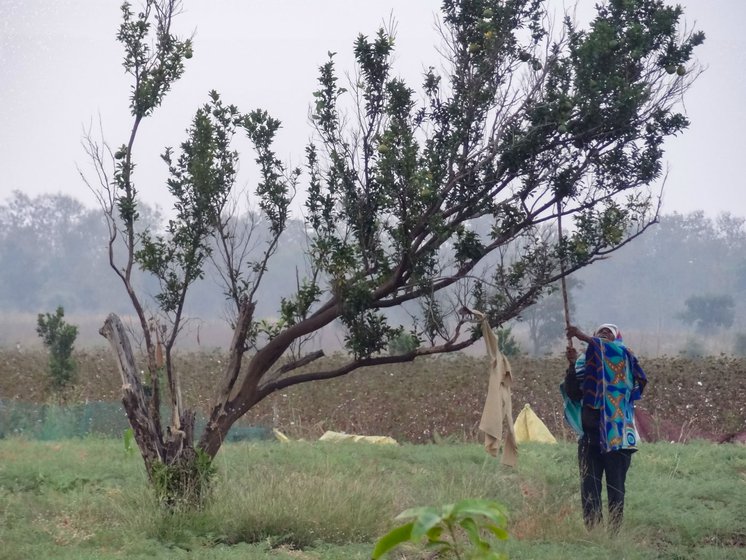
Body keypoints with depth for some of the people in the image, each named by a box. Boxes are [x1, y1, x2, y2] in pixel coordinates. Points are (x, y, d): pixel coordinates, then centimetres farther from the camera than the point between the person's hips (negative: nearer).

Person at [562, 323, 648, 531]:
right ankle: (592, 530, 3)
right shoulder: (585, 364, 12)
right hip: (590, 435, 3)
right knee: (589, 487, 0)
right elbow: (572, 393, 2)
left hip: (616, 435, -3)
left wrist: (584, 337, -24)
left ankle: (614, 531, 3)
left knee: (615, 486, 0)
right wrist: (572, 365, -12)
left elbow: (619, 351, -21)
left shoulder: (622, 360, 4)